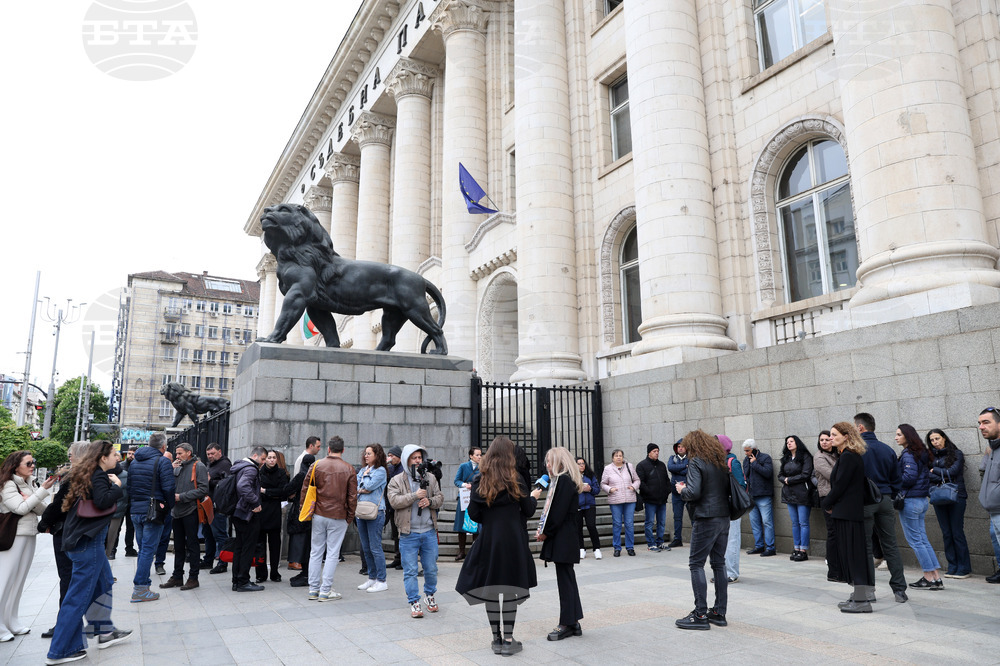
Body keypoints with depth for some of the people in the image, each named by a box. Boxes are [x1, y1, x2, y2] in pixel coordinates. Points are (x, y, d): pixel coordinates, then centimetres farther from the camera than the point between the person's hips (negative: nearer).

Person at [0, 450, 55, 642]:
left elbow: (43, 510, 6)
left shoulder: (33, 483, 11)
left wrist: (31, 500, -12)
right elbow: (21, 508, -18)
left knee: (19, 579, 11)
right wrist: (43, 490, -21)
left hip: (30, 536, 7)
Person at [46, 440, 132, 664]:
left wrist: (111, 485, 3)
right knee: (79, 595, -2)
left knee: (104, 582, 20)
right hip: (88, 542, -10)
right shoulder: (98, 476, -15)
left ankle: (104, 632, 30)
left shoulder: (91, 475, 13)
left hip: (86, 539, 10)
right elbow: (103, 501, -28)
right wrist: (117, 486, -14)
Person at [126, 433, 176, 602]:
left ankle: (141, 583, 20)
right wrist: (170, 506, -1)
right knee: (148, 549, -3)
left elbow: (128, 486, 16)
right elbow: (168, 488, -16)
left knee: (143, 549, 16)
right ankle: (140, 589, -1)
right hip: (154, 511, -7)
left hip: (135, 511, 7)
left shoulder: (134, 462, 13)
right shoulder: (162, 461, -10)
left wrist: (132, 506, 21)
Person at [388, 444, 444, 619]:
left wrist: (430, 501, -11)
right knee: (410, 570, 1)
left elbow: (440, 498, 9)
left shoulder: (430, 478, 9)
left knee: (431, 568, 11)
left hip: (429, 532, 3)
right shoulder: (396, 481, -1)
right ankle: (414, 602, 13)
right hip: (408, 533, -3)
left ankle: (429, 595, 33)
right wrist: (415, 495, -19)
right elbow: (394, 501, -14)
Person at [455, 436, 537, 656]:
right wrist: (534, 499, 21)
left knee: (490, 590, 9)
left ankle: (497, 639, 16)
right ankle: (508, 640, 7)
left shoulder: (480, 481, 1)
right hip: (513, 541, -2)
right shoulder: (515, 479, -5)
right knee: (510, 589, 3)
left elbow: (473, 514, 1)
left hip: (488, 540, 2)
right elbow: (528, 511, 0)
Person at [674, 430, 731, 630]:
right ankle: (719, 613, 17)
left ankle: (700, 615, -3)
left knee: (696, 564, -2)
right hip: (723, 518, 8)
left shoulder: (696, 462, -11)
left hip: (705, 519, -8)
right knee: (719, 563, 12)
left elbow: (694, 492, -22)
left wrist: (682, 489, -2)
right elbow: (729, 488, 17)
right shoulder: (722, 461, 12)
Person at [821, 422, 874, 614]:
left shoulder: (848, 457, -16)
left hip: (847, 512, -10)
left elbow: (840, 485, -18)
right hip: (852, 511, 10)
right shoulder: (853, 455, 14)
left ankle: (861, 600, 1)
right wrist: (831, 504, 13)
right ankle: (858, 596, 22)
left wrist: (827, 504, -4)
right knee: (853, 554, 14)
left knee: (853, 554, -4)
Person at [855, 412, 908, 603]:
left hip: (863, 501, -5)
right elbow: (897, 480, 12)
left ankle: (868, 589, 8)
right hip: (885, 500, 5)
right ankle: (899, 590, 11)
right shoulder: (887, 449, 8)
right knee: (891, 545, 10)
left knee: (865, 546, 4)